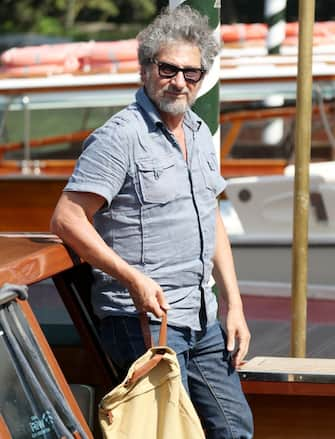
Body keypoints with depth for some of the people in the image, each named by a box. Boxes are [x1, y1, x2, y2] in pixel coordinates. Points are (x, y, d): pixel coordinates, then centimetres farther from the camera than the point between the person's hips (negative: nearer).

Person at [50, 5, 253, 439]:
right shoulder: (121, 136, -12)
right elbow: (67, 220, -16)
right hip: (143, 320, -8)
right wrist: (133, 277, -21)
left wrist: (234, 306, 15)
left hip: (202, 320, 8)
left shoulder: (200, 134, 14)